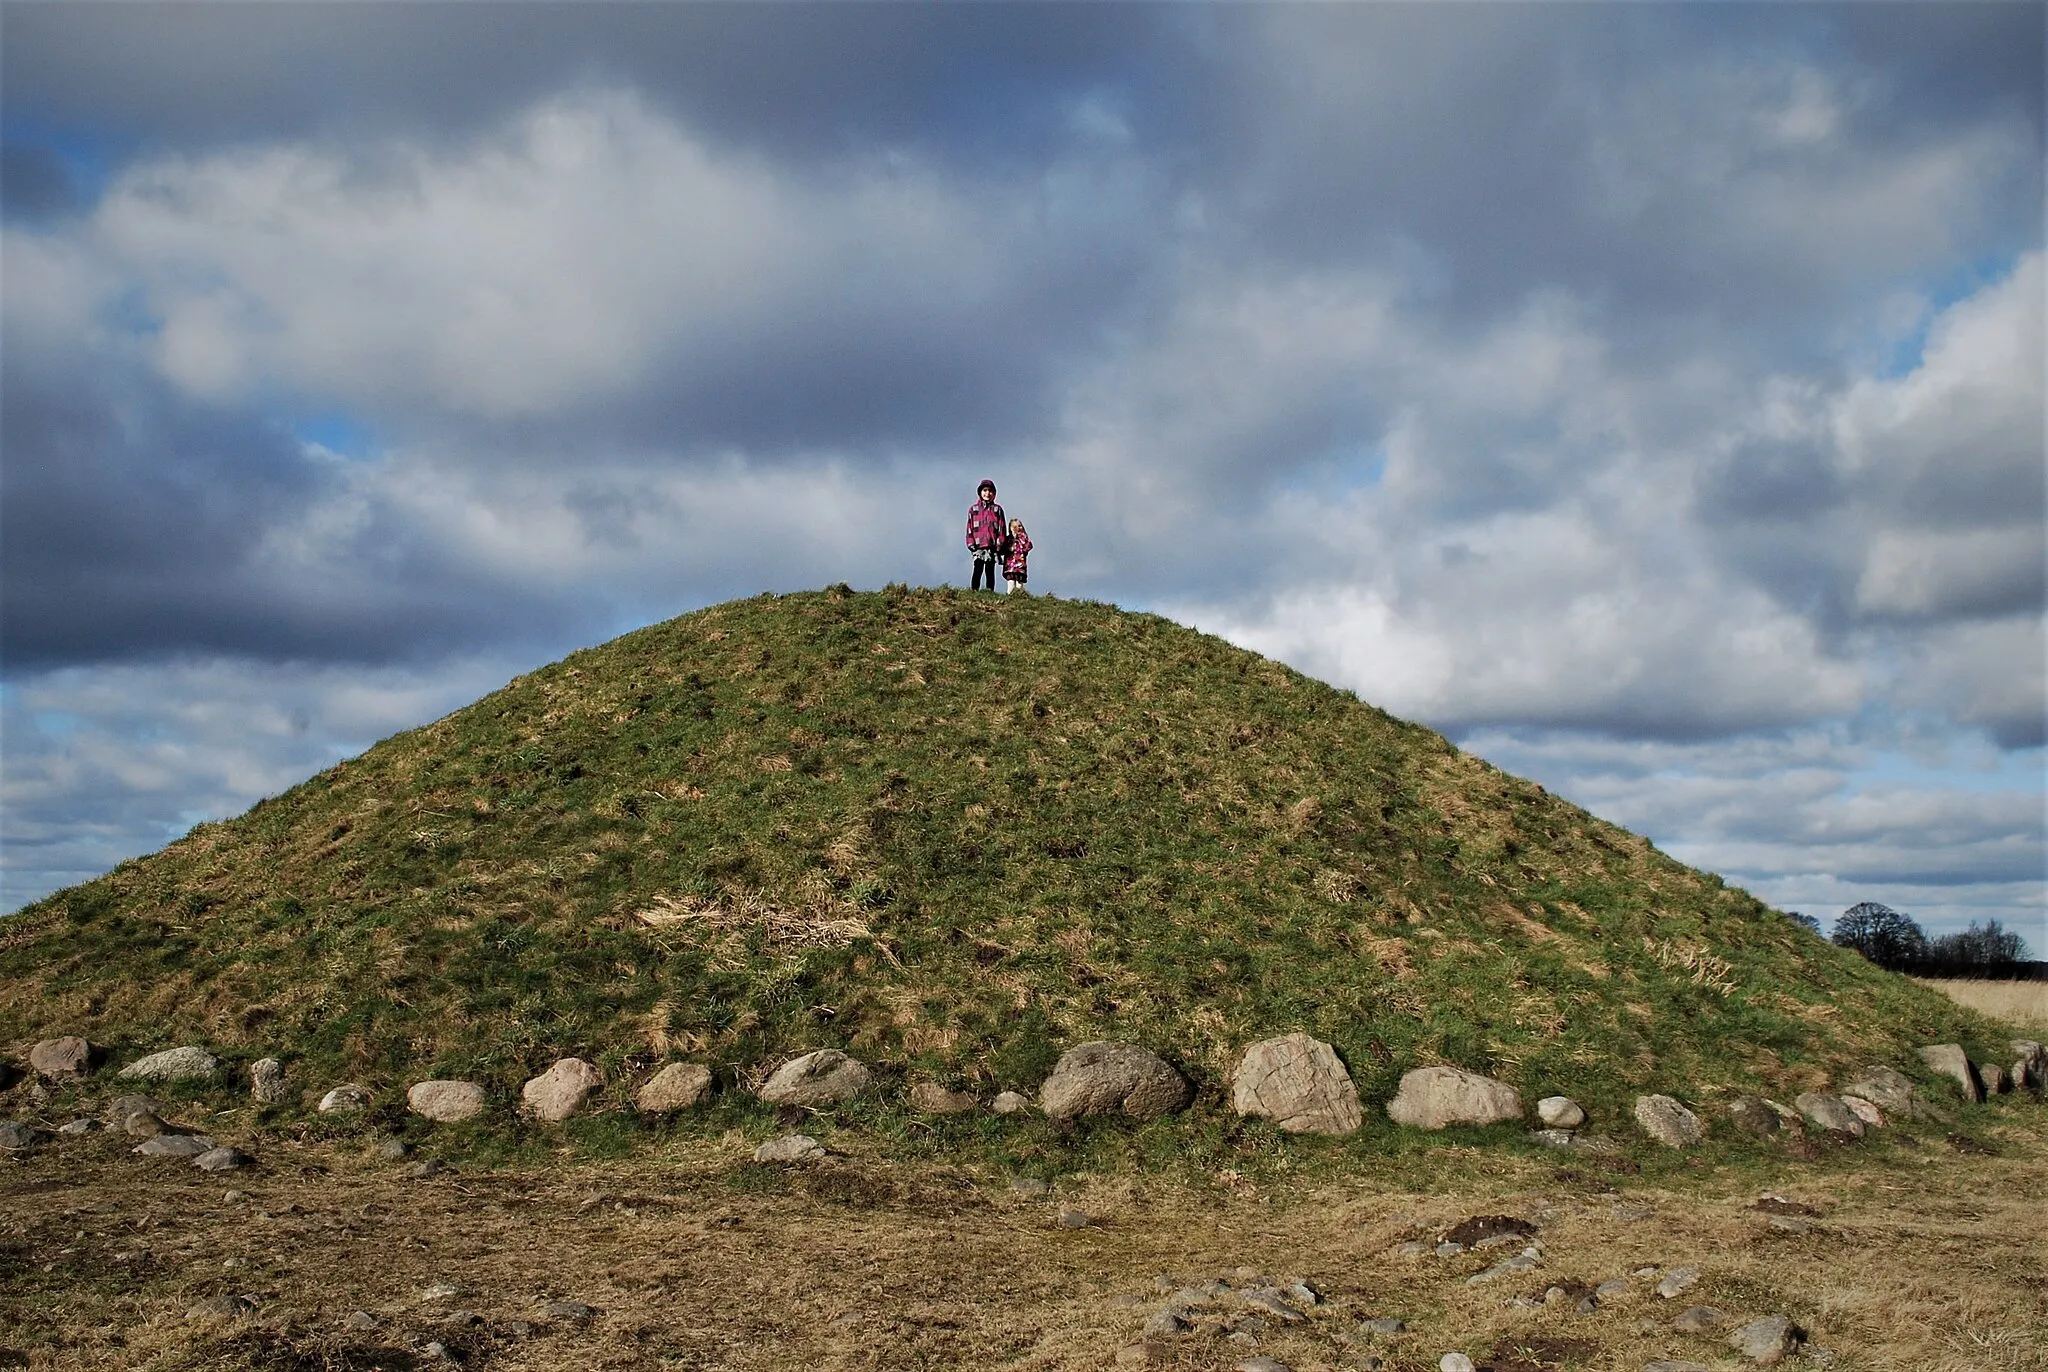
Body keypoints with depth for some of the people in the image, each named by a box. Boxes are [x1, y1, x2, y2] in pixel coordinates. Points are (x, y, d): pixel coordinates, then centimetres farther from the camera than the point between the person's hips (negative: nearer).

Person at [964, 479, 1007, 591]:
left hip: (992, 546, 1)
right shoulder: (973, 509, 13)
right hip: (978, 546, 0)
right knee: (977, 571, -10)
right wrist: (971, 544, -3)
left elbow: (1002, 528, 7)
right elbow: (969, 528, 9)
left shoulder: (997, 509, 11)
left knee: (990, 572, 2)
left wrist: (999, 545, -2)